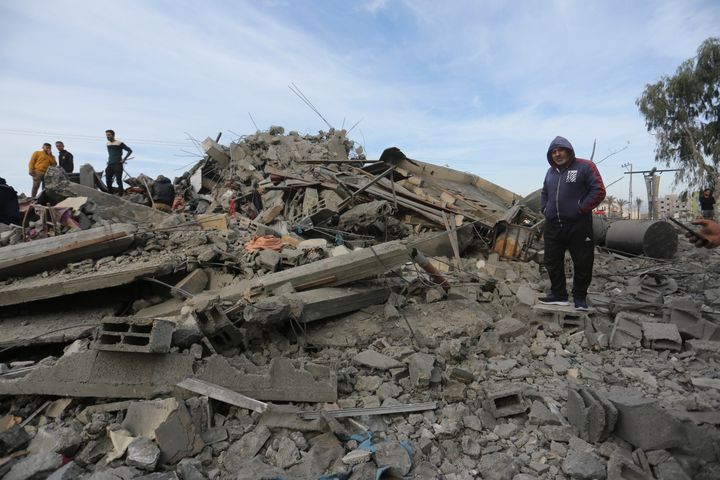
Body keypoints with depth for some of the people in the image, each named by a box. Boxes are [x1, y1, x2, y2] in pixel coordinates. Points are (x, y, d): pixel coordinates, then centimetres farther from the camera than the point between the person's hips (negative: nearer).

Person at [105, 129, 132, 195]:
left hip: (118, 165, -7)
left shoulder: (119, 143, -5)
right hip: (110, 165, 7)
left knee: (119, 181, -9)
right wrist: (109, 161, 20)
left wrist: (124, 159, -11)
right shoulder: (108, 144, 15)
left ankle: (121, 195, -5)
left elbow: (130, 150, -6)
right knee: (108, 181, 4)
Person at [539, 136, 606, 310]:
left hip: (578, 226, -5)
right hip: (552, 226, 6)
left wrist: (581, 209, -13)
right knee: (552, 262, 8)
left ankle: (580, 297, 17)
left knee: (582, 263, 2)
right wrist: (544, 209, 12)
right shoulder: (551, 171, 16)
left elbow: (599, 191, -8)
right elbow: (544, 194, 29)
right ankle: (558, 294, 20)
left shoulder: (584, 166, -3)